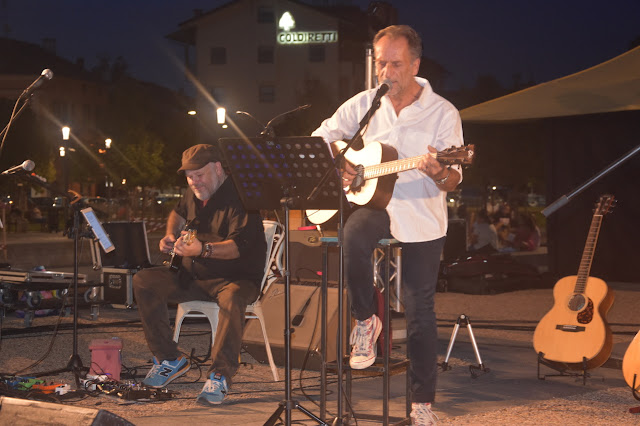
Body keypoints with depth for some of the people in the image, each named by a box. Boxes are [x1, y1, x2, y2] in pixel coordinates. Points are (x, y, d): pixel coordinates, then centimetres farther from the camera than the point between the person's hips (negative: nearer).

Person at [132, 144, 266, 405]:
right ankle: (169, 359, -3)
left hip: (237, 278, -7)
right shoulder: (194, 194, 10)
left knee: (232, 298, -41)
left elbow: (239, 245, -30)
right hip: (193, 276, 7)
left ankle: (220, 375, -32)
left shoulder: (239, 196, -16)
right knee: (143, 282, -10)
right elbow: (178, 213, 35)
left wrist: (203, 250, -45)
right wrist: (171, 235, 14)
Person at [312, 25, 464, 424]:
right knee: (354, 235, -35)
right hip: (372, 203, 1)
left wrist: (440, 174, -33)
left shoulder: (442, 112, -6)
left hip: (422, 220, -1)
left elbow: (453, 181, -9)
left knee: (420, 312, 1)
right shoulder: (363, 105, 2)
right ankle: (366, 321, -12)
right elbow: (319, 139, 8)